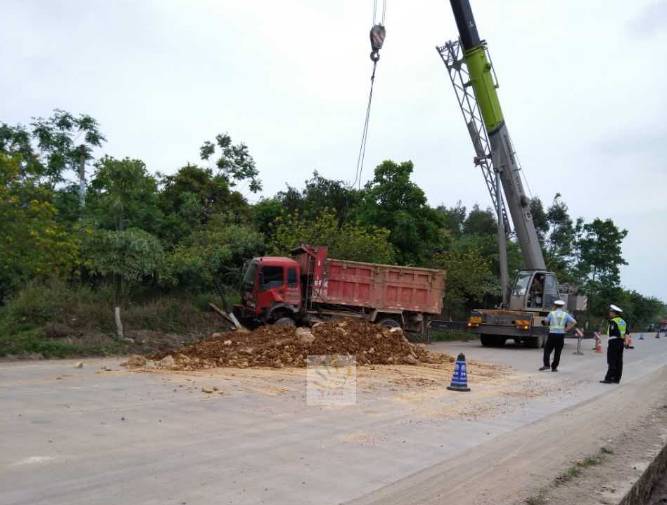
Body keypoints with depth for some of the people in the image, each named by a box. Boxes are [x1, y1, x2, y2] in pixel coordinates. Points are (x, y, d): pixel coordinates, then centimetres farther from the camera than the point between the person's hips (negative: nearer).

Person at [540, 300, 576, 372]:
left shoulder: (552, 313, -1)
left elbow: (546, 322, 9)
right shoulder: (565, 314, 4)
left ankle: (546, 365, -6)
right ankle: (554, 367, 10)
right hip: (561, 335, 2)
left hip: (552, 334, -2)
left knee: (547, 350, 7)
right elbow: (574, 322, -3)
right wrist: (567, 329, 1)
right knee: (557, 352, 9)